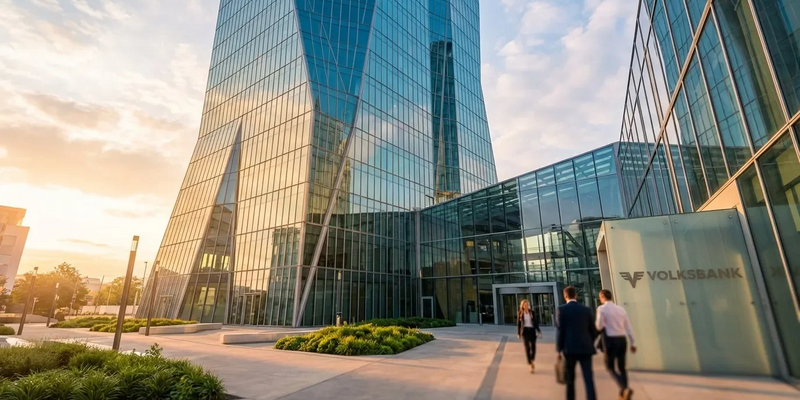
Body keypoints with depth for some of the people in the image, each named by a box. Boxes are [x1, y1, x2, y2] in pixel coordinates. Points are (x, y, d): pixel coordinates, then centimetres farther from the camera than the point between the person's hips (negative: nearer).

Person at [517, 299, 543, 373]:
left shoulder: (532, 312, 3)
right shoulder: (520, 313, 0)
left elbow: (536, 322, 5)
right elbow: (518, 324, 3)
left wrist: (538, 331, 0)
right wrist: (518, 333, 0)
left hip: (532, 330, 1)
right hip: (525, 331, -1)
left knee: (533, 347, -1)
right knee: (527, 348, -5)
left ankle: (532, 360, 25)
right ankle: (531, 365, 0)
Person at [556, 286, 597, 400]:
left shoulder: (562, 309, -3)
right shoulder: (586, 309, 8)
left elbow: (561, 330, -7)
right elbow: (593, 330, 11)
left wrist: (559, 349, -1)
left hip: (570, 348, -2)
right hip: (586, 348, 3)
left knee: (570, 379, 12)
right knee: (589, 378, 0)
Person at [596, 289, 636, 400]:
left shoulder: (602, 308, -9)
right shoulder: (621, 309, 8)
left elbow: (599, 326, -12)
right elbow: (628, 327, 9)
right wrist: (632, 343, 15)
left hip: (611, 339, -6)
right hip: (622, 339, 6)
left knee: (610, 367, 7)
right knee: (622, 367, 17)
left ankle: (625, 389, -12)